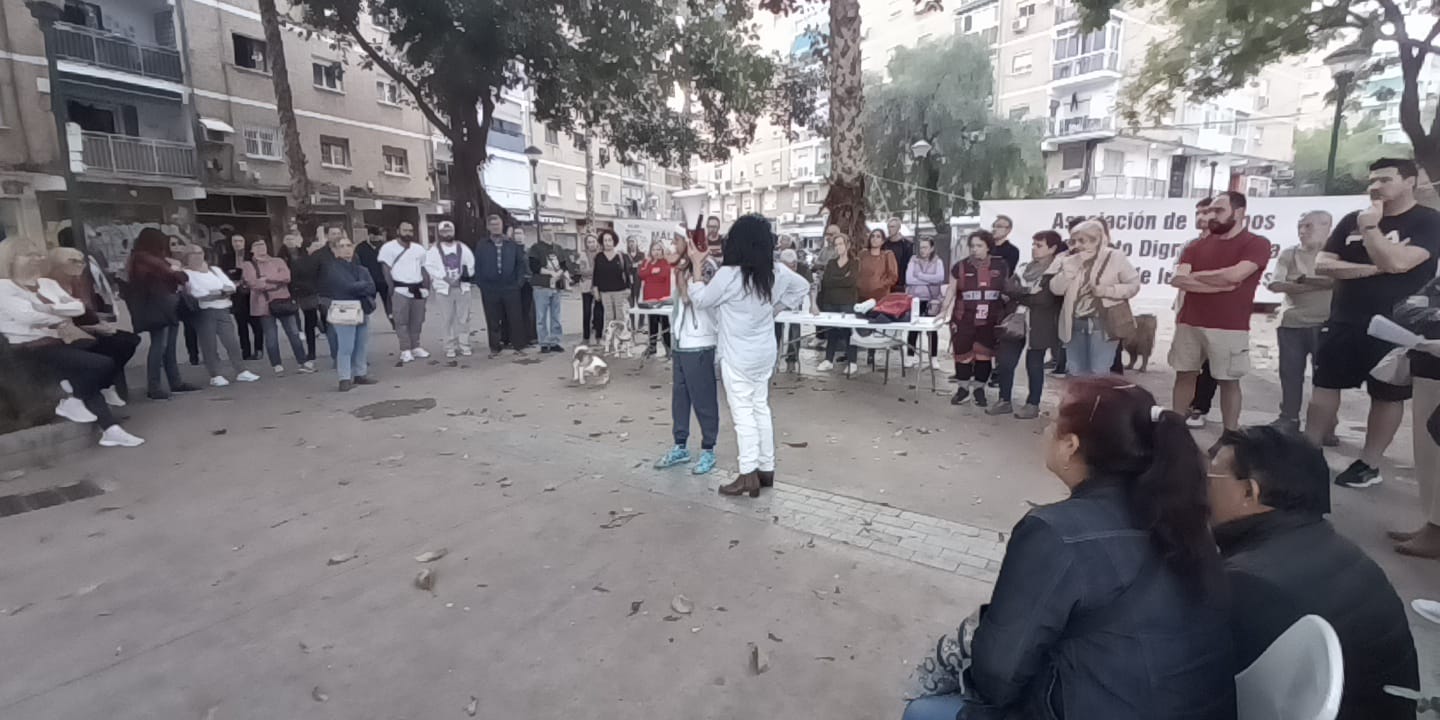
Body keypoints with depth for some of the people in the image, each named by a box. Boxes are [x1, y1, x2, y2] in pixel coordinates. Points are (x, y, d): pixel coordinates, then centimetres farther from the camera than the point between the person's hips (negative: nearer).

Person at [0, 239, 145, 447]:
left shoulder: (48, 283, 16)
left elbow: (79, 307, 4)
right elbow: (28, 316, -18)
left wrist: (50, 309, -12)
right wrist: (63, 316, -3)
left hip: (61, 341, 6)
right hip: (33, 348, -6)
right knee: (103, 364, -25)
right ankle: (72, 401, -1)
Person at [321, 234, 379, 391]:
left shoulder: (360, 268, 13)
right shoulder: (331, 267, -4)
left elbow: (372, 288, 1)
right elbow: (348, 286, -17)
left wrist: (358, 287, -14)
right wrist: (364, 286, -3)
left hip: (362, 309, 6)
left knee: (363, 345, 9)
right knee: (346, 346, -8)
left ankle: (360, 374, 20)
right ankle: (345, 378, -3)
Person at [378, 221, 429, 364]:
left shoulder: (419, 248, 13)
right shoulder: (389, 247, -3)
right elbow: (386, 269, -5)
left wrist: (426, 286, 10)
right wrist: (391, 288, -12)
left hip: (418, 288, 5)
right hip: (401, 289, -5)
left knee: (417, 320, 9)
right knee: (401, 321, -5)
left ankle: (415, 347, 18)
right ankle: (405, 350, -2)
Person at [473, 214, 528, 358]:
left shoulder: (512, 244, 5)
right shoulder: (481, 245, 4)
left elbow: (520, 262, 7)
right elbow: (477, 266, 4)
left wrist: (519, 281, -2)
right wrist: (480, 284, -3)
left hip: (510, 287, 0)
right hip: (490, 289, 0)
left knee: (515, 318, 3)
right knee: (493, 321, 6)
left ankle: (518, 346, 12)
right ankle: (495, 348, 15)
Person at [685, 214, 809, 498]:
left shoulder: (728, 274, -20)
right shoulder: (776, 272, -1)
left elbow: (700, 301, -6)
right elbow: (803, 287, 17)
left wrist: (697, 267, 2)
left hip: (738, 356, -6)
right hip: (765, 352, 6)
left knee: (743, 413, 0)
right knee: (761, 409, 15)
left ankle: (748, 476, 3)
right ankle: (766, 469, 23)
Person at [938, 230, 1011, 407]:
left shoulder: (1001, 266, 1)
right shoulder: (960, 266, -2)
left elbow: (1008, 290, 12)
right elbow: (951, 290, 4)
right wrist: (944, 310, -5)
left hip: (990, 321, 1)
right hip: (964, 319, 0)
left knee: (984, 355, 6)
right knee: (963, 355, 3)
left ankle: (979, 389, 22)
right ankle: (964, 387, 22)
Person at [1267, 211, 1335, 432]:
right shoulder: (1289, 254, 9)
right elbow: (1276, 284, -5)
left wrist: (1303, 279, -11)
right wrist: (1318, 284, -8)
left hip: (1325, 324, -2)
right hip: (1292, 323, 2)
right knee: (1290, 373, 6)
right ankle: (1288, 420, 16)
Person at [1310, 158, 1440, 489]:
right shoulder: (1352, 220, 8)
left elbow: (1397, 262, -20)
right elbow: (1322, 265, -1)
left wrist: (1370, 227, -14)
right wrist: (1373, 268, -12)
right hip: (1343, 321, 4)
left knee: (1387, 395, 6)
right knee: (1325, 386, 4)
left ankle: (1369, 464, 15)